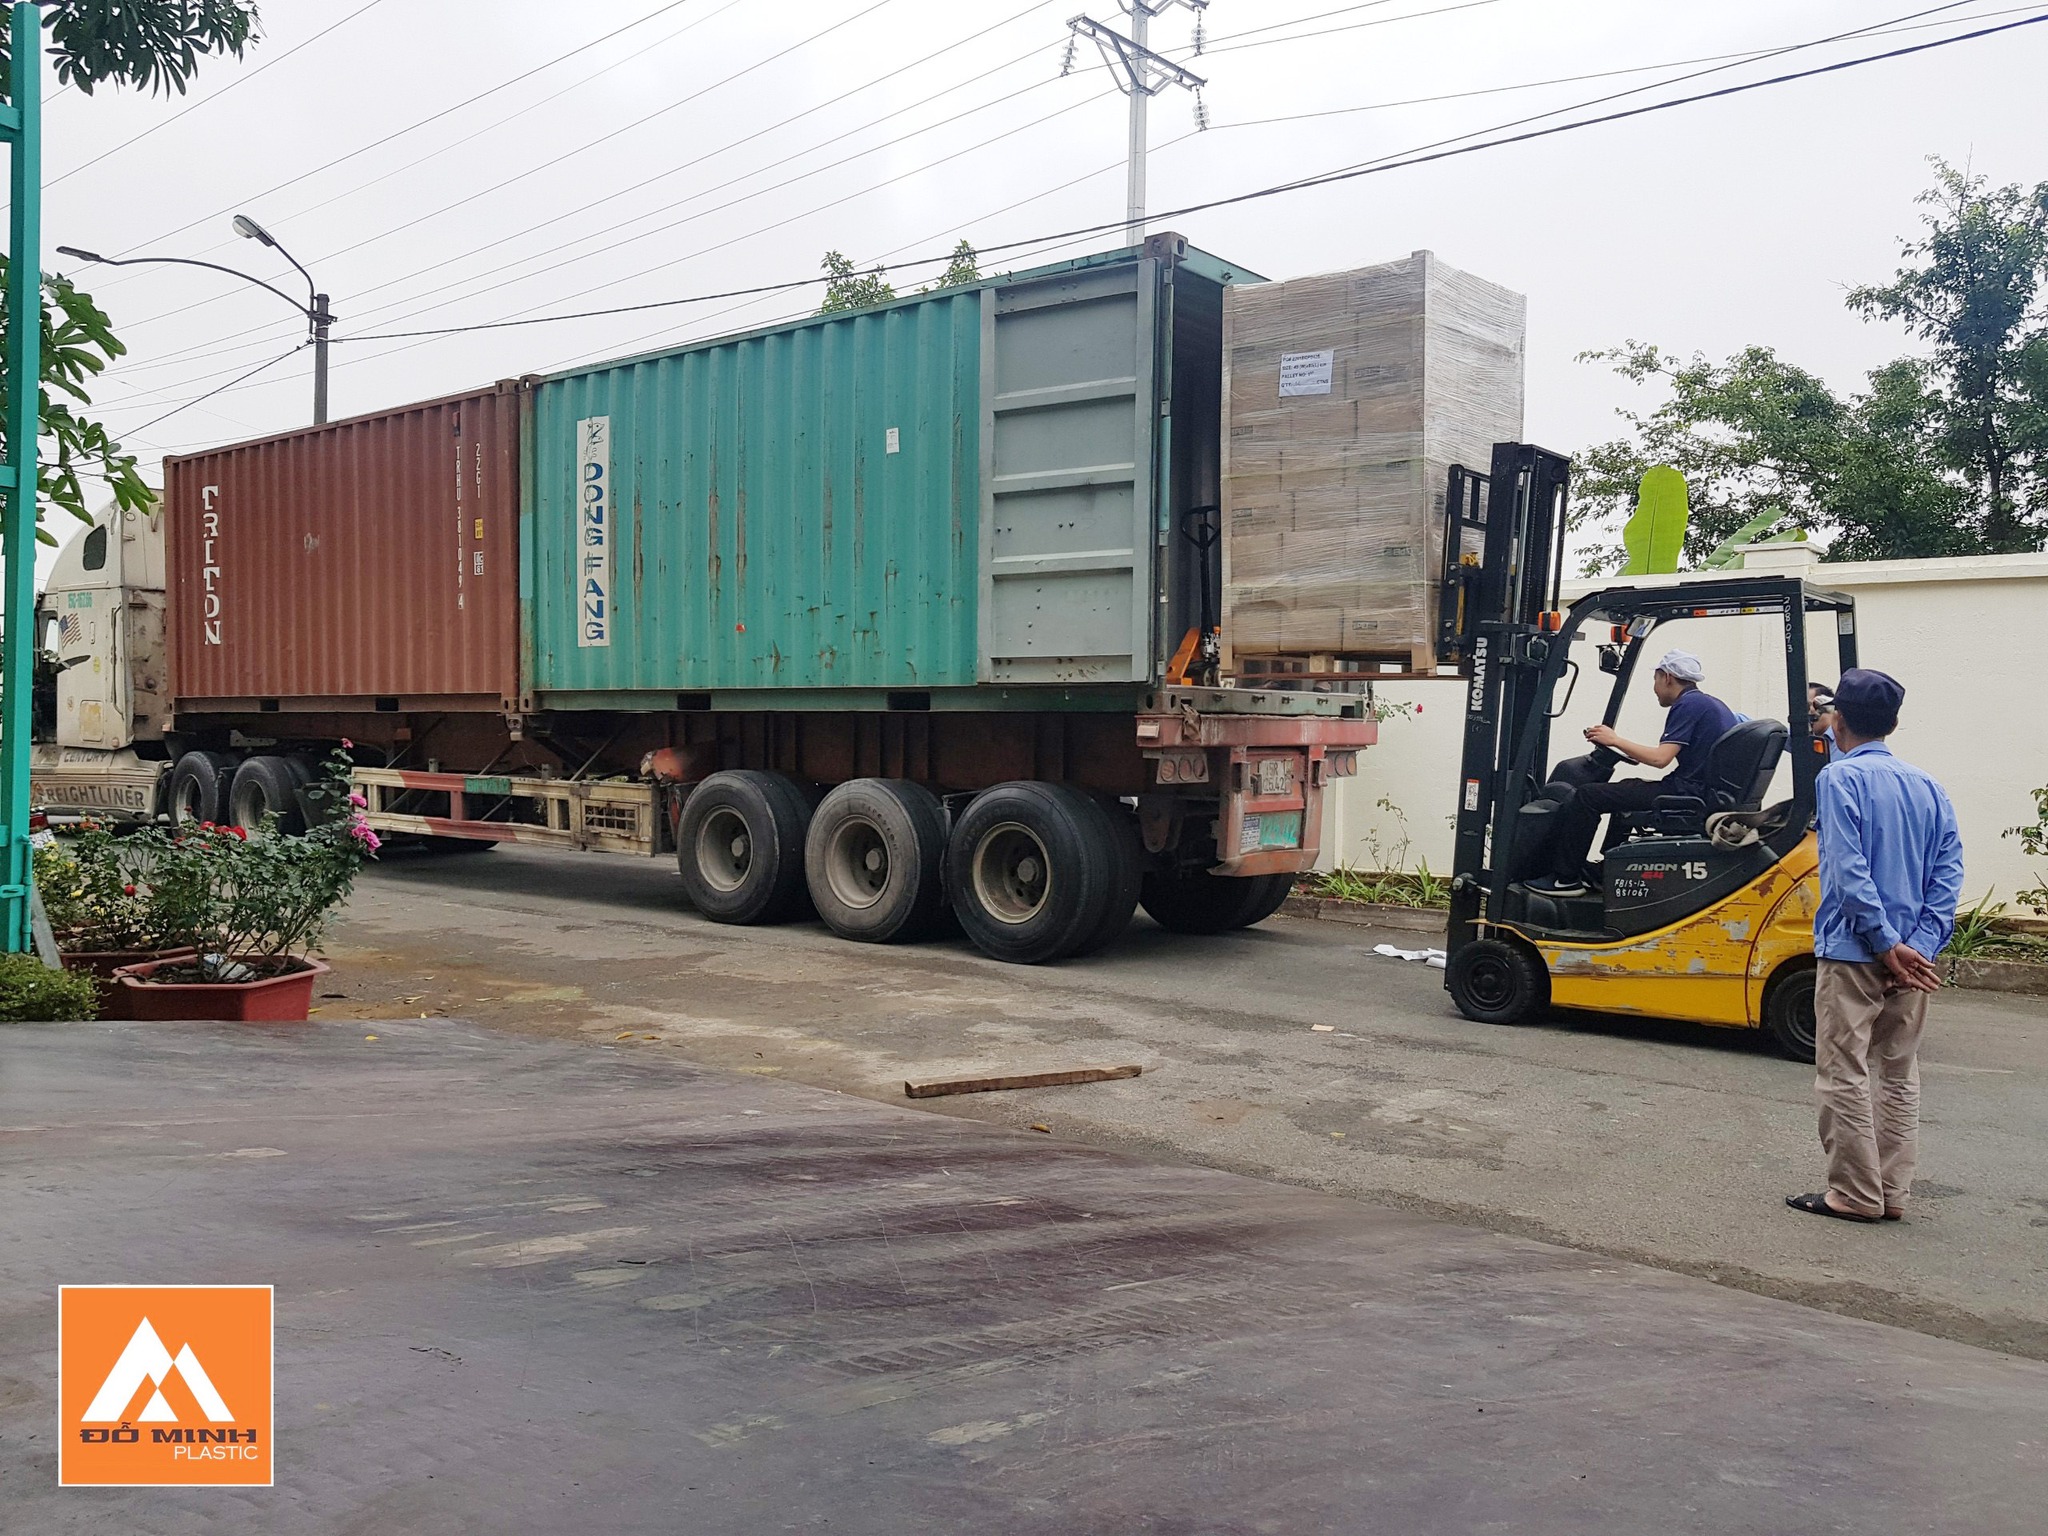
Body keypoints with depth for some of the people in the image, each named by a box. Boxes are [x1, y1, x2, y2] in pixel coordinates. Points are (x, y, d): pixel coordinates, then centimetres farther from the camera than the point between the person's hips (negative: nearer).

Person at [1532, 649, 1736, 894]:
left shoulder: (1687, 705, -14)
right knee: (1626, 788, 33)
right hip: (1704, 793, 10)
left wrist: (1615, 740, -10)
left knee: (1588, 796, -9)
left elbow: (1660, 758, -21)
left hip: (1686, 792, -10)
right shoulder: (1711, 704, 17)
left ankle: (1566, 878, -4)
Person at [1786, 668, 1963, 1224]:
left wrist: (1886, 945, -14)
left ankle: (1855, 1195, 4)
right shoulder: (1928, 787, 10)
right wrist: (1919, 945, -4)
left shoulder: (1841, 778, -9)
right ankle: (1892, 1193, 18)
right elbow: (1948, 873, 2)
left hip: (1853, 951, -7)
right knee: (1899, 1075, 13)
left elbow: (1849, 871, -18)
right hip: (1912, 957, 7)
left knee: (1844, 1075, 1)